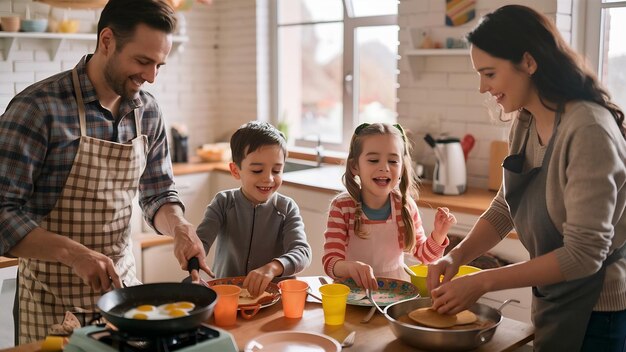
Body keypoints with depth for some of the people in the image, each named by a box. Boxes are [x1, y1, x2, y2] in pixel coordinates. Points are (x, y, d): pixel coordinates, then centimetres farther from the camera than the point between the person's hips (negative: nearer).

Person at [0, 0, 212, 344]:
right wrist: (73, 253, -29)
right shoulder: (38, 107, -18)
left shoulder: (148, 112, 0)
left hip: (123, 280, 6)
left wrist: (179, 227, -11)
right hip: (52, 294, -5)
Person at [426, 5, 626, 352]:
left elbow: (584, 254, -27)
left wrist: (483, 281, -25)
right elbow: (505, 207, 6)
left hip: (597, 315, -6)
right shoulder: (525, 124, -2)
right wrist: (456, 255, -10)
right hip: (552, 303, 7)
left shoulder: (588, 130, -26)